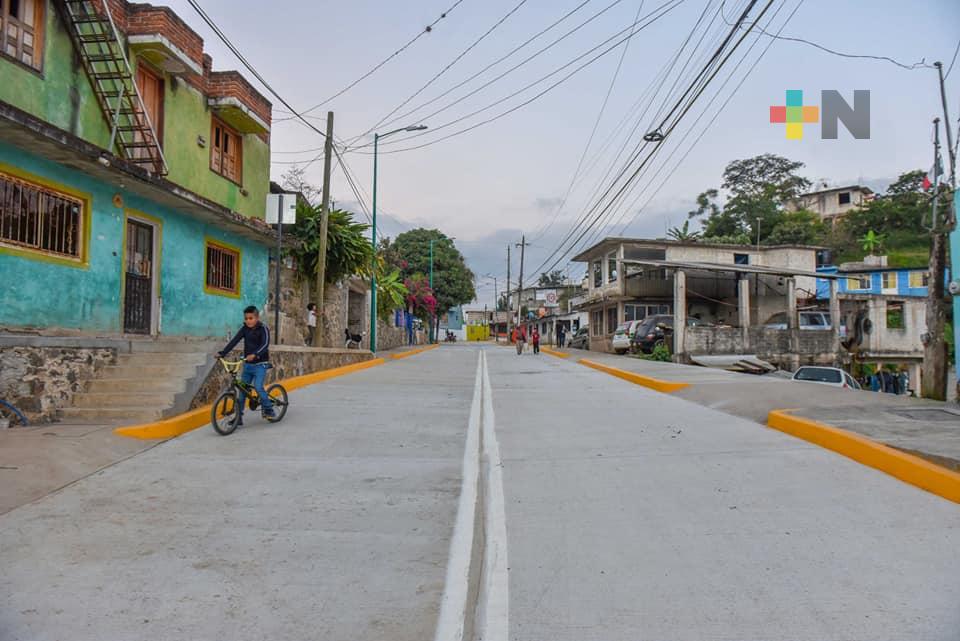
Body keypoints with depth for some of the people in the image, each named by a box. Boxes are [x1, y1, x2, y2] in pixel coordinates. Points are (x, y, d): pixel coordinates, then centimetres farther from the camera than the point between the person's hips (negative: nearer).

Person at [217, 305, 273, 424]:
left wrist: (255, 354, -41)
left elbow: (265, 344, -25)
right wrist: (222, 353, -15)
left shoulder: (263, 329, -11)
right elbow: (234, 341, -3)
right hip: (247, 364, 5)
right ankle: (239, 415, 11)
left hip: (260, 364, -5)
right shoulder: (244, 328, 3)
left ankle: (268, 409, -1)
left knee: (258, 387, -19)